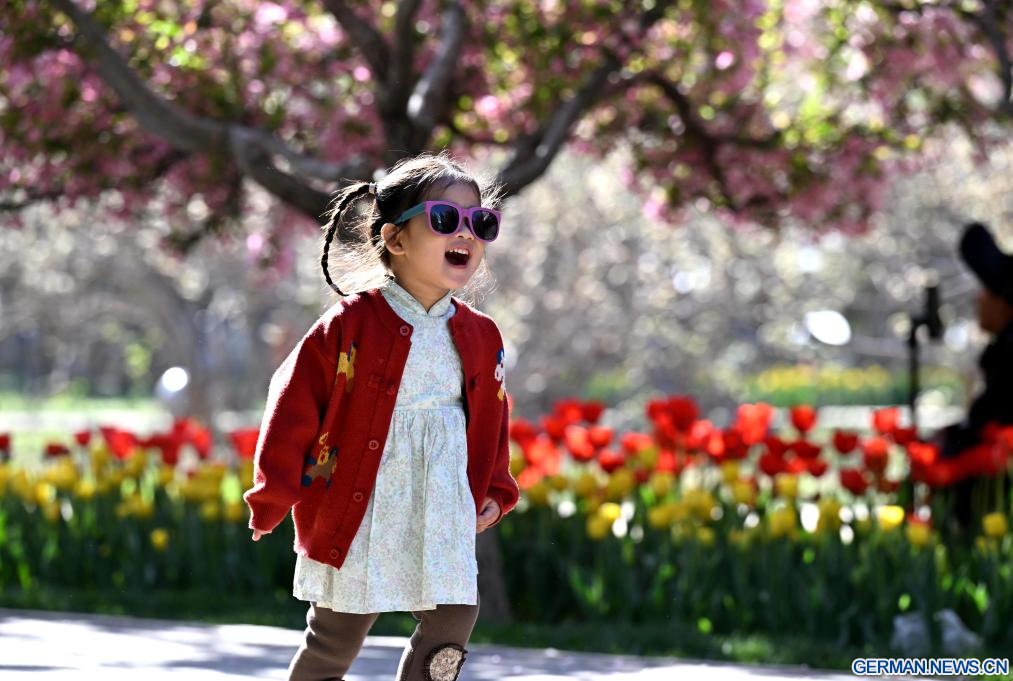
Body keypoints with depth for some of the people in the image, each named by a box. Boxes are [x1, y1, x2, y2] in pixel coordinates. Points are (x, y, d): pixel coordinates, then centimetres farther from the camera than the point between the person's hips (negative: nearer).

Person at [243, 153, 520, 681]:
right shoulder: (350, 325, -10)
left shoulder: (481, 337, 5)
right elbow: (295, 404, -6)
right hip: (358, 520, -4)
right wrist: (274, 495, -6)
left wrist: (495, 491, 11)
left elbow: (491, 419, 19)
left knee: (452, 622, -2)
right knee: (335, 639, 5)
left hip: (443, 527, 4)